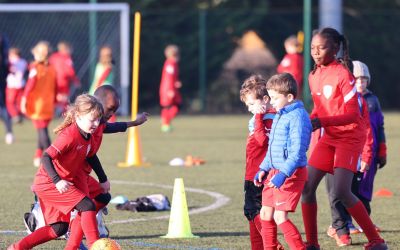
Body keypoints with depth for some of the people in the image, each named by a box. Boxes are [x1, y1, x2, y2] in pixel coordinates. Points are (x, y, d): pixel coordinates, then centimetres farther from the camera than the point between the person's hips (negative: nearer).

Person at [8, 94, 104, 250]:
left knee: (59, 228, 11)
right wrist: (57, 181, -36)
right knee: (87, 205, -18)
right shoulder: (69, 136, -21)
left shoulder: (87, 137, 7)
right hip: (48, 183, -10)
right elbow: (46, 157, -27)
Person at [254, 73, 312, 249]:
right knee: (266, 213, 13)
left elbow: (297, 151, -23)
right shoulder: (279, 116, 14)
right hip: (274, 172, 10)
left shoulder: (297, 116, -16)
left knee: (280, 216, -14)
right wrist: (264, 169, 17)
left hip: (291, 173, -10)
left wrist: (284, 174, -29)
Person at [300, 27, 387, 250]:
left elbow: (353, 114, -20)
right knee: (307, 187, -1)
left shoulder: (343, 74, -17)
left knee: (341, 191, -18)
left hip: (350, 137, -7)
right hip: (329, 138, 8)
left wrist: (322, 122, -31)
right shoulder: (314, 76, 6)